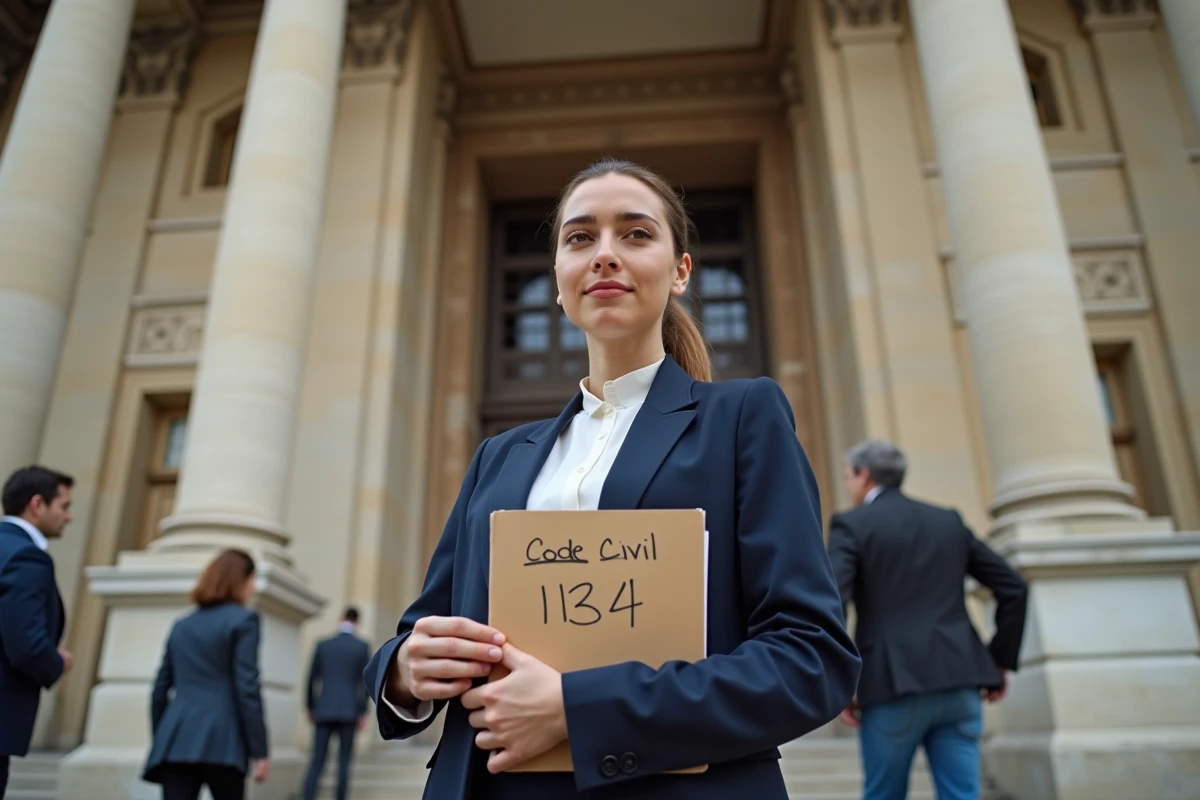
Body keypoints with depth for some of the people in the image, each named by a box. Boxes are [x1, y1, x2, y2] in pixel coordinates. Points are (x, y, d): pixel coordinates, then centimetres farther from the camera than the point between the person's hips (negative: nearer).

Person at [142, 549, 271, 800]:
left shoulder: (181, 625, 17)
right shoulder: (243, 620, -2)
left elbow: (159, 691, 17)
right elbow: (247, 688, -10)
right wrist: (259, 751, -8)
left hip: (177, 742, 5)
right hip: (221, 742, -5)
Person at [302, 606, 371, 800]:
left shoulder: (322, 645, 5)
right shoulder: (362, 647, -1)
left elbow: (312, 679, 5)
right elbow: (365, 681, -4)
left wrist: (311, 708, 16)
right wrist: (363, 713, 1)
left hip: (324, 711, 2)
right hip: (349, 712, -2)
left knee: (317, 762, 4)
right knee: (344, 761, 6)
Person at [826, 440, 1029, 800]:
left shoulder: (851, 524, 0)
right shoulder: (949, 521, 15)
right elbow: (1013, 587, 14)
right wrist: (1001, 661, 19)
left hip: (893, 687, -4)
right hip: (958, 683, 4)